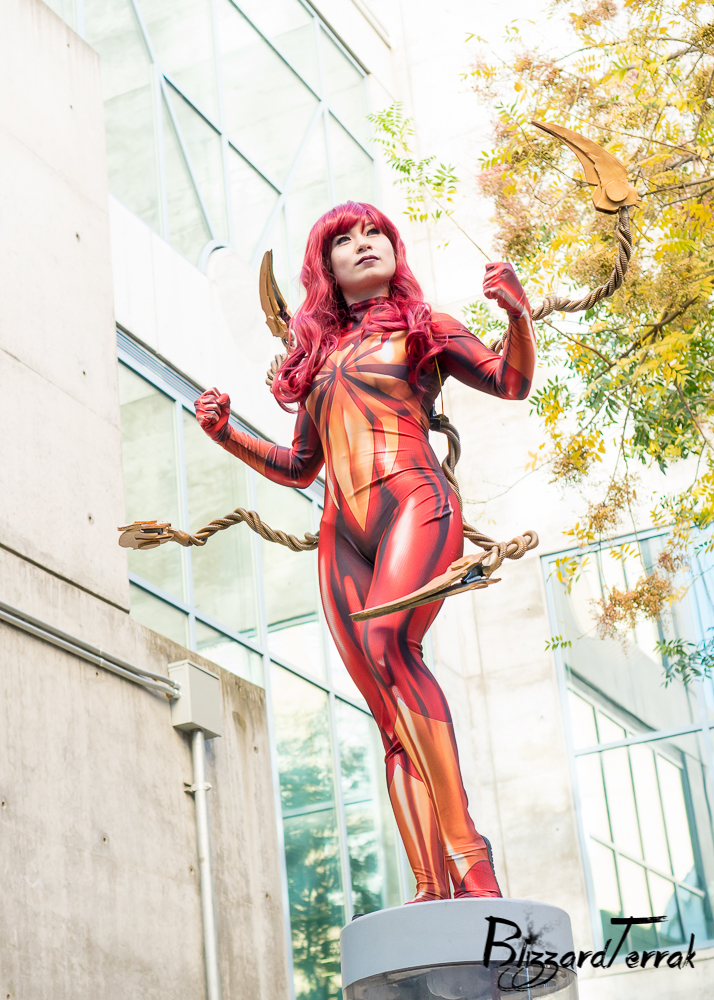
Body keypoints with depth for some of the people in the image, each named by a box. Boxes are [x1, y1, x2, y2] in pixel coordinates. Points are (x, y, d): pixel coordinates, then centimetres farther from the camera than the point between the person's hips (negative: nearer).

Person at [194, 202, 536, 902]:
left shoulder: (422, 327, 17)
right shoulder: (317, 354, 27)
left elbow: (511, 380, 5)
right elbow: (300, 468, 29)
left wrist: (517, 312, -13)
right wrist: (227, 434, 15)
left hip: (413, 503, -4)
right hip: (341, 534, 4)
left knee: (388, 643, -33)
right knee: (392, 717, -8)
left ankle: (466, 849, -34)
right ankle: (433, 889, -15)